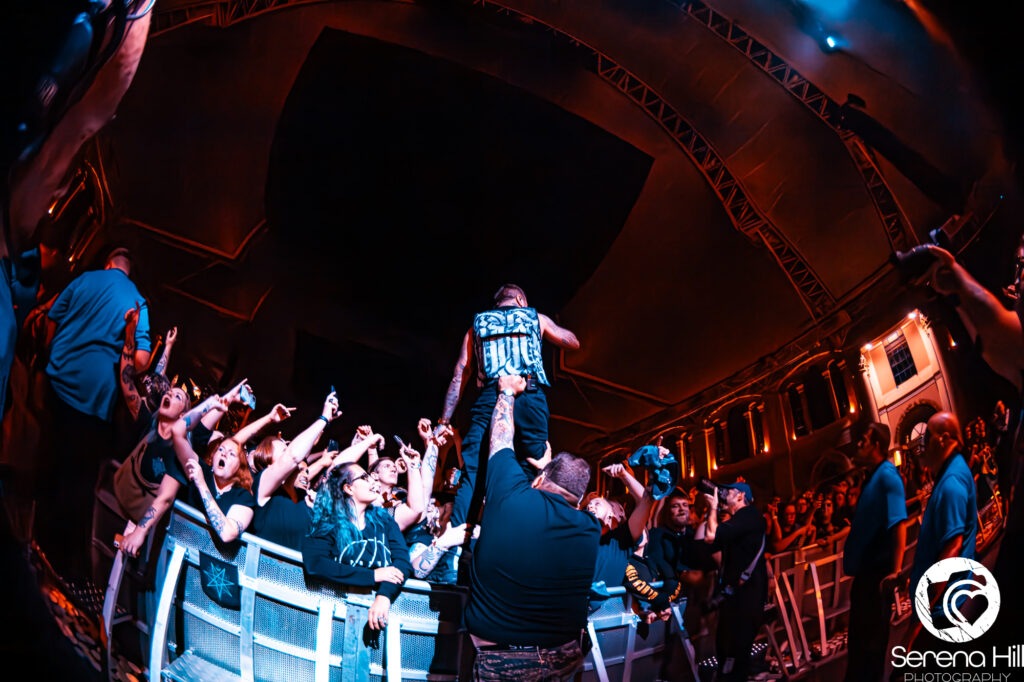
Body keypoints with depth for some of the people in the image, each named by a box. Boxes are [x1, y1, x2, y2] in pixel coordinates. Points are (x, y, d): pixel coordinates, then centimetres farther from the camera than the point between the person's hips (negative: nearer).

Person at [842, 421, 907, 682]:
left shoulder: (887, 475, -16)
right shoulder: (873, 476, 13)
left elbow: (899, 524, -26)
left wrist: (895, 570, -31)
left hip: (878, 569, -9)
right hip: (866, 567, 9)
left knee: (871, 633, 0)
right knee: (860, 630, 17)